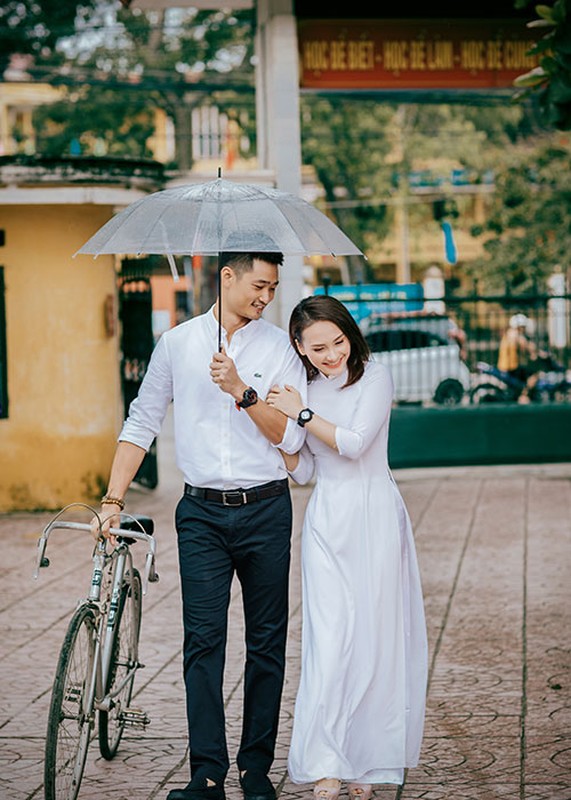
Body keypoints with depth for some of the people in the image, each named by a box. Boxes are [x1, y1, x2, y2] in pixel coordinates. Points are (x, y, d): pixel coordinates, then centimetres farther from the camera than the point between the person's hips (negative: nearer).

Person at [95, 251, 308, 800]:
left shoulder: (279, 348, 2)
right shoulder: (177, 343, 5)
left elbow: (291, 438, -5)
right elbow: (141, 424, 9)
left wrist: (242, 392, -18)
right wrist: (114, 499, 2)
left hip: (264, 510, 0)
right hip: (201, 512, 0)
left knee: (266, 642, 4)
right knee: (203, 641, -6)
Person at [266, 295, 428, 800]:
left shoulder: (374, 378, -4)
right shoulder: (300, 390, 10)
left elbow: (354, 442, -16)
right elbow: (303, 472, 10)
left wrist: (301, 414, -11)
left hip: (374, 517, -3)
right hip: (326, 521, 3)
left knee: (375, 637, 0)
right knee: (329, 639, -6)